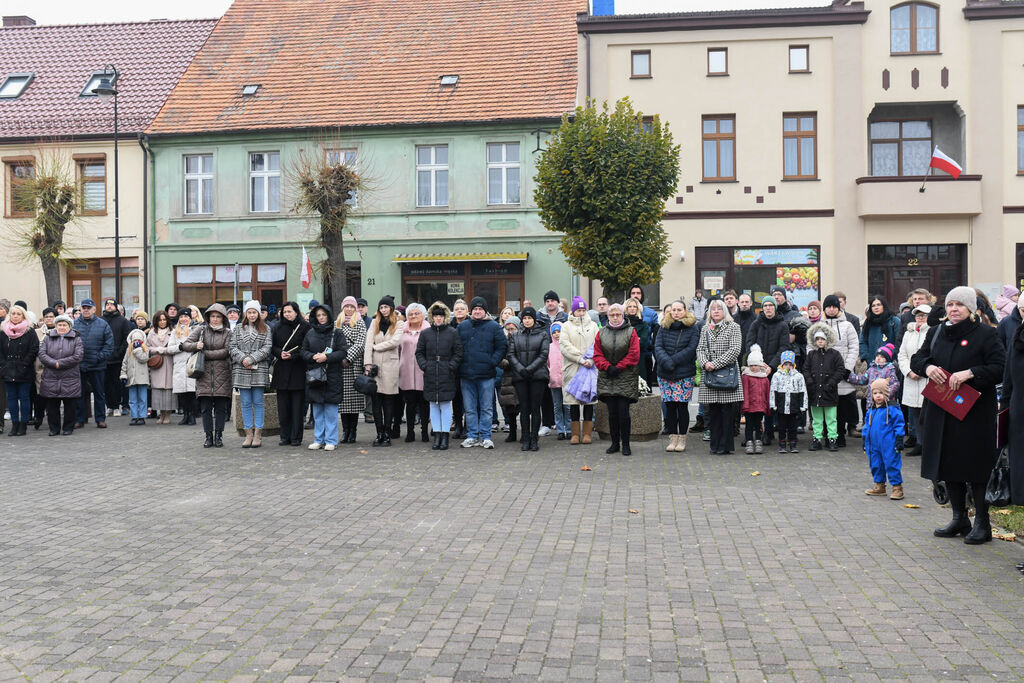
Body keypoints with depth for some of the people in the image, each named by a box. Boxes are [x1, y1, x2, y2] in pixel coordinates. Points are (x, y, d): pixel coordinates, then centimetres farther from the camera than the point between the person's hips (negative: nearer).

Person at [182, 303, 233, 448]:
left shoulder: (228, 333, 4)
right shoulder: (200, 330, 10)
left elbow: (225, 352, -8)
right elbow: (185, 344, 5)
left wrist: (205, 353, -11)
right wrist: (196, 346, -16)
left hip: (222, 374, -1)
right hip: (204, 373, 1)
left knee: (221, 407, 1)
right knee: (206, 407, 1)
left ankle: (219, 435, 9)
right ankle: (209, 436, 7)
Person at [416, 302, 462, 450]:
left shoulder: (453, 332, 2)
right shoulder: (426, 334, 8)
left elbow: (458, 353, 2)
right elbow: (419, 352, 12)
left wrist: (451, 366, -9)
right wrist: (424, 365, -2)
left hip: (446, 375, -3)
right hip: (430, 375, 3)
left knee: (445, 405, -1)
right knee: (433, 406, 6)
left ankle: (445, 436, 6)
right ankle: (437, 436, 13)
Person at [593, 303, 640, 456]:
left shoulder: (630, 332, 2)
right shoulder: (601, 332, 10)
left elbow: (634, 355, -5)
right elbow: (597, 355, 6)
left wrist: (618, 367, -10)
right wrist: (608, 367, -9)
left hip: (626, 378, -3)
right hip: (607, 379, 3)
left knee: (623, 412, -6)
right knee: (612, 412, 5)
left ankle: (625, 444, 4)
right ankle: (615, 443, 14)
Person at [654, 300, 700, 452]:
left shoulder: (692, 328, 0)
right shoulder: (664, 328, 8)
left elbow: (691, 349, -9)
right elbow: (658, 347, -1)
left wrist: (673, 360, -16)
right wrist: (666, 361, -18)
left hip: (685, 374, -3)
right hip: (665, 374, 3)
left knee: (682, 405, -1)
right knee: (669, 406, 4)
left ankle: (682, 438, 10)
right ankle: (672, 438, 12)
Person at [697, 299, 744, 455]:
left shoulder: (733, 327, 2)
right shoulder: (705, 329, 16)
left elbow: (735, 349, -7)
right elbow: (700, 349, 11)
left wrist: (716, 364, -12)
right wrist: (705, 363, -10)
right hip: (709, 373, 4)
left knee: (727, 410, -4)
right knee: (712, 410, 4)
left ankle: (725, 446, 2)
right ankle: (715, 445, 12)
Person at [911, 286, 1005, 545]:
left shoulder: (985, 334, -6)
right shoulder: (936, 333, 10)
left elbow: (1000, 367, -12)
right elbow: (916, 359, 14)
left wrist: (970, 373, -24)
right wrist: (928, 368, -8)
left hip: (974, 412, -5)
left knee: (976, 466, -2)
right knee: (948, 464, 10)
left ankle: (982, 523, 9)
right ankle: (959, 519, 23)